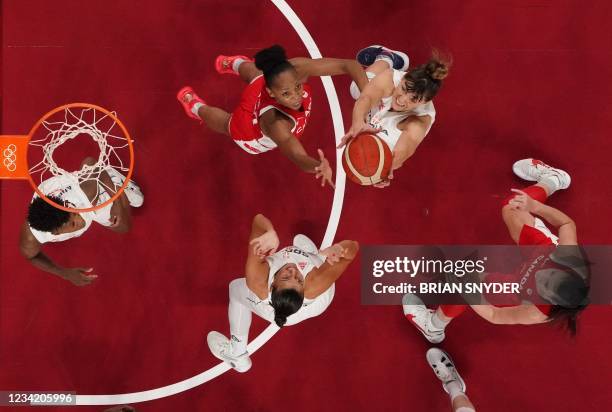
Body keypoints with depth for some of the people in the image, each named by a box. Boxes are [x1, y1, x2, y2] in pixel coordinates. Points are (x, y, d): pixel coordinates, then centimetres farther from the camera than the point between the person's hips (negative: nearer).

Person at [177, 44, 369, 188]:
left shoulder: (296, 68, -45)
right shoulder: (276, 123, -54)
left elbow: (350, 65, -44)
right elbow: (299, 158, -67)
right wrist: (318, 166, -90)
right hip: (254, 138, -3)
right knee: (232, 123, 35)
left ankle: (233, 63, 74)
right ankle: (194, 104, 65)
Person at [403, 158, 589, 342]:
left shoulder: (537, 314, -45)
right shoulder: (571, 256, -41)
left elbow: (495, 316, -29)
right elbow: (567, 224, -22)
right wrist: (534, 206, -37)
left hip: (518, 292, -4)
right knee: (512, 207, 7)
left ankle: (435, 326, 16)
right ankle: (552, 179, 41)